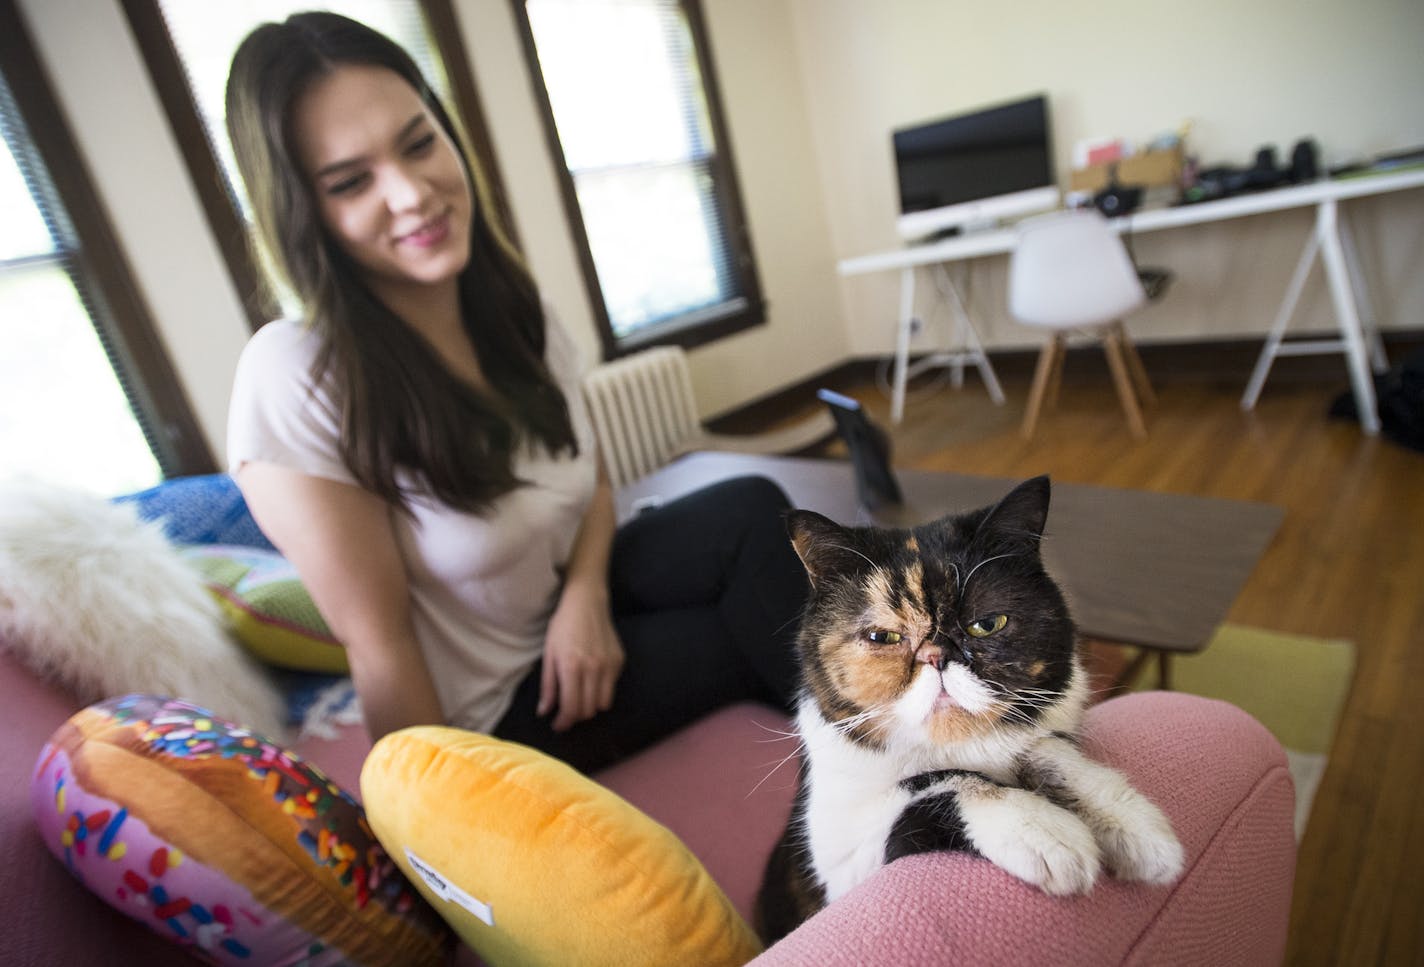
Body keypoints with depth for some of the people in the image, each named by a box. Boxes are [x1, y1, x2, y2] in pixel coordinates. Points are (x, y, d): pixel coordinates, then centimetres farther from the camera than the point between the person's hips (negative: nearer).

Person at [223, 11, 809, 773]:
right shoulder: (294, 380, -26)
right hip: (495, 707, -5)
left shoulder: (520, 316, -6)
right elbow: (378, 643, -21)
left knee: (752, 512, -14)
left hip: (572, 610, 5)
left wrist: (586, 593, -14)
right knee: (764, 631, -13)